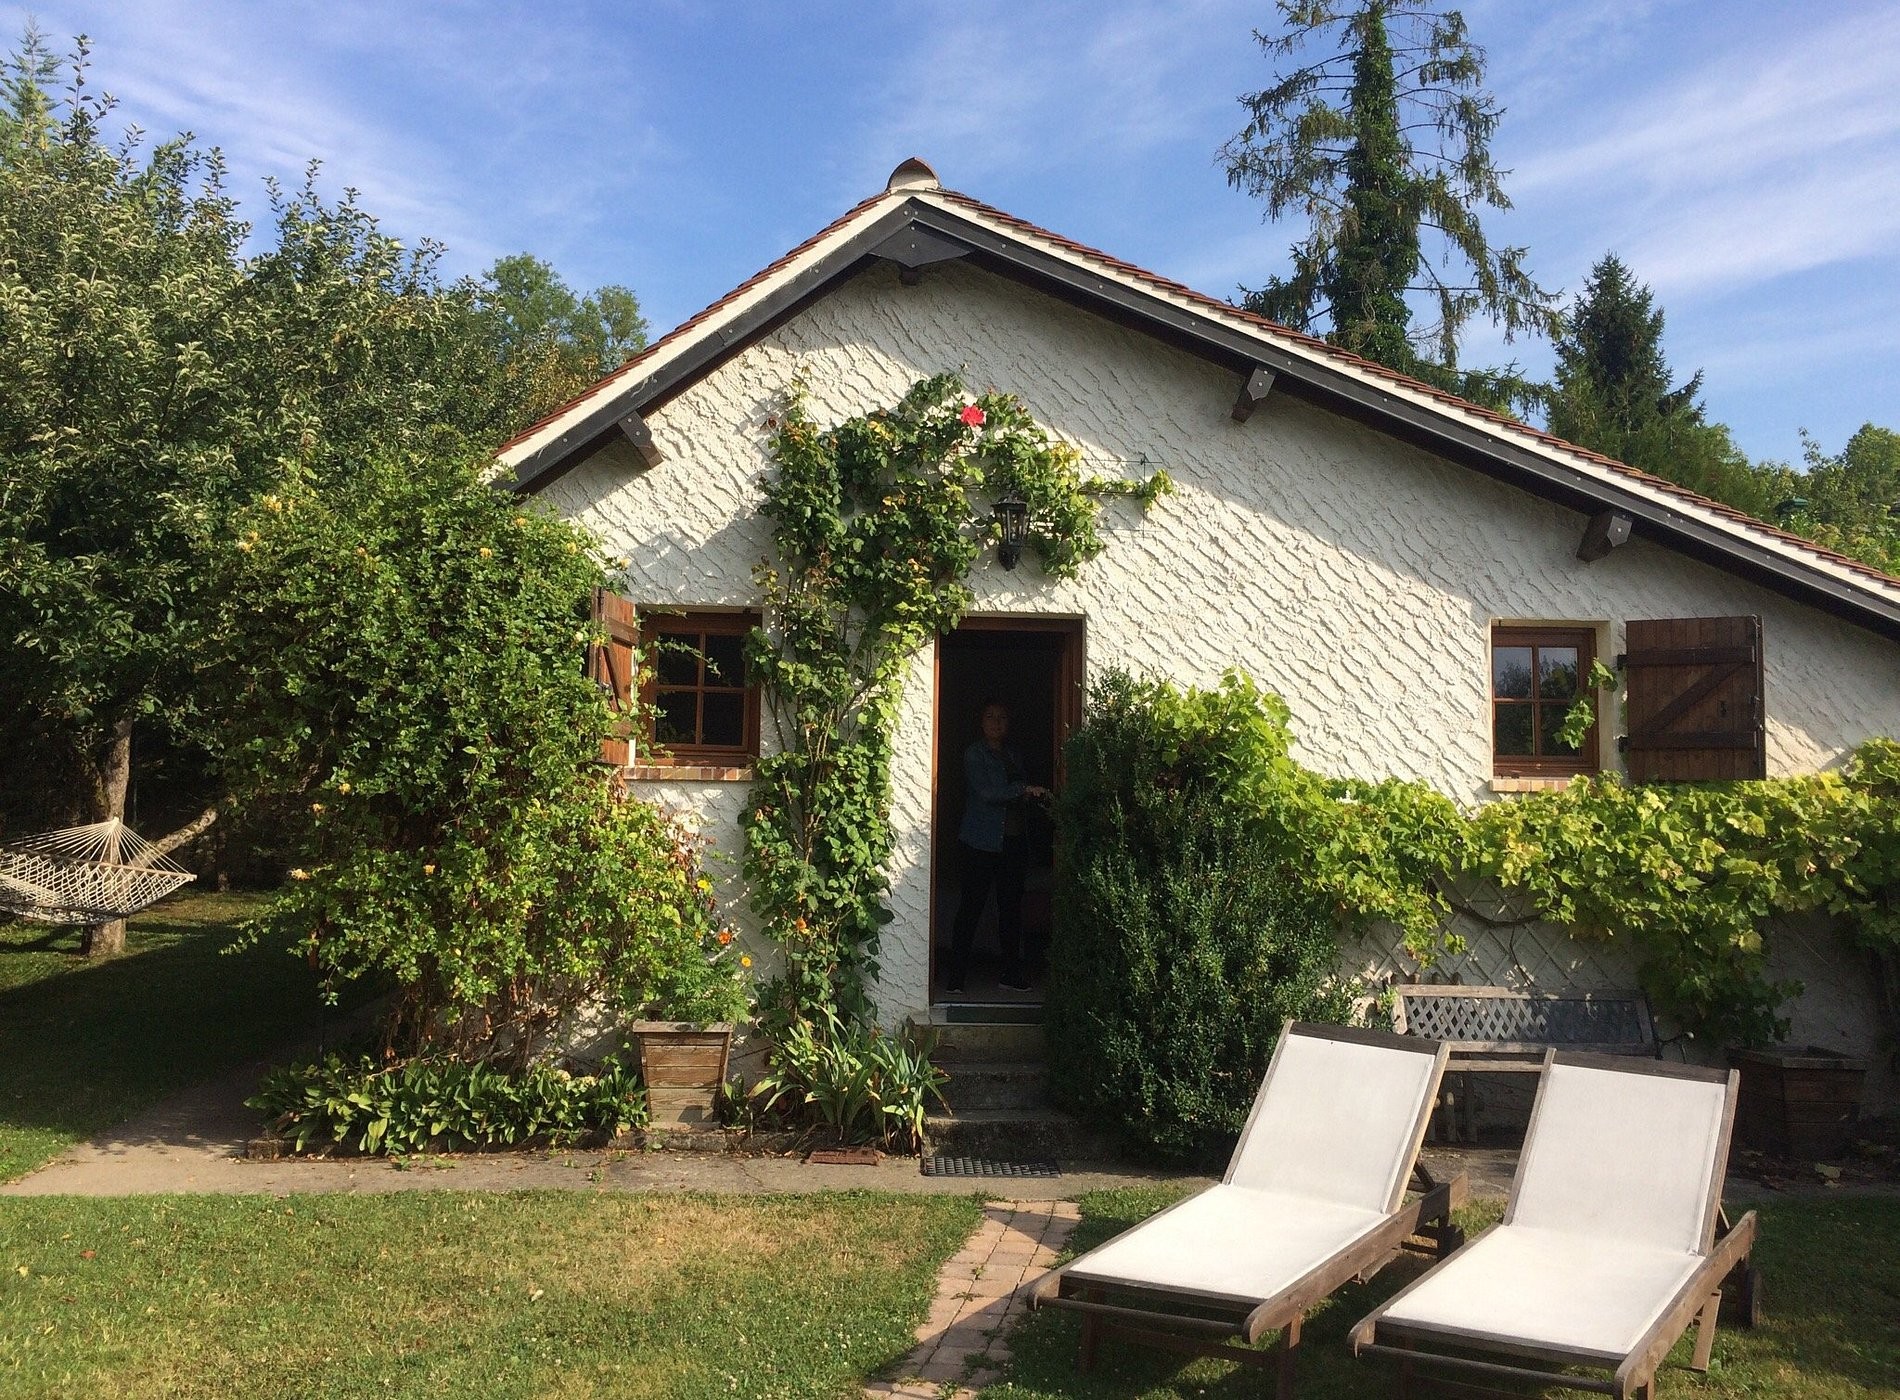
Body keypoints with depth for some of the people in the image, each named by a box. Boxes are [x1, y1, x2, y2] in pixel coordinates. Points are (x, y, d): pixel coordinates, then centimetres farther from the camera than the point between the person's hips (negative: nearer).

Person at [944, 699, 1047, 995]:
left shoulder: (1012, 756, 17)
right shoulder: (975, 754, -3)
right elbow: (986, 792, -16)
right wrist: (1025, 789, -19)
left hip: (1012, 842, 6)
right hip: (981, 843, -6)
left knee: (1011, 907, 8)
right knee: (971, 907, -4)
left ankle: (1012, 972, 15)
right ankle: (956, 973, 1)